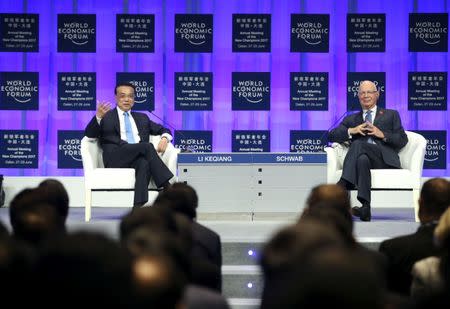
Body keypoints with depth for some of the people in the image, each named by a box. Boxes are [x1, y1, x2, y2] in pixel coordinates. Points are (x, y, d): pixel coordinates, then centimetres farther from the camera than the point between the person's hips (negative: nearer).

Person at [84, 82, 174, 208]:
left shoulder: (142, 118, 30)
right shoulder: (106, 116, 17)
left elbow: (163, 130, 30)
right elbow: (89, 134, 1)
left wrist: (165, 138, 4)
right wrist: (98, 117, -20)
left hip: (139, 157, 3)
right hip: (115, 158, -3)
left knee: (145, 163, -36)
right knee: (147, 146, -29)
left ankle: (138, 207, -48)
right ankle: (168, 187, -34)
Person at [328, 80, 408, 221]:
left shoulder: (391, 115, 26)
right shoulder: (351, 119, 31)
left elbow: (402, 141, 13)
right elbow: (332, 136, 15)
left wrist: (382, 135, -4)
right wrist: (351, 131, -3)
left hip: (384, 158, -2)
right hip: (362, 157, 2)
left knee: (358, 144, -33)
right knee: (362, 159, -38)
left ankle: (342, 186, -46)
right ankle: (365, 207, -49)